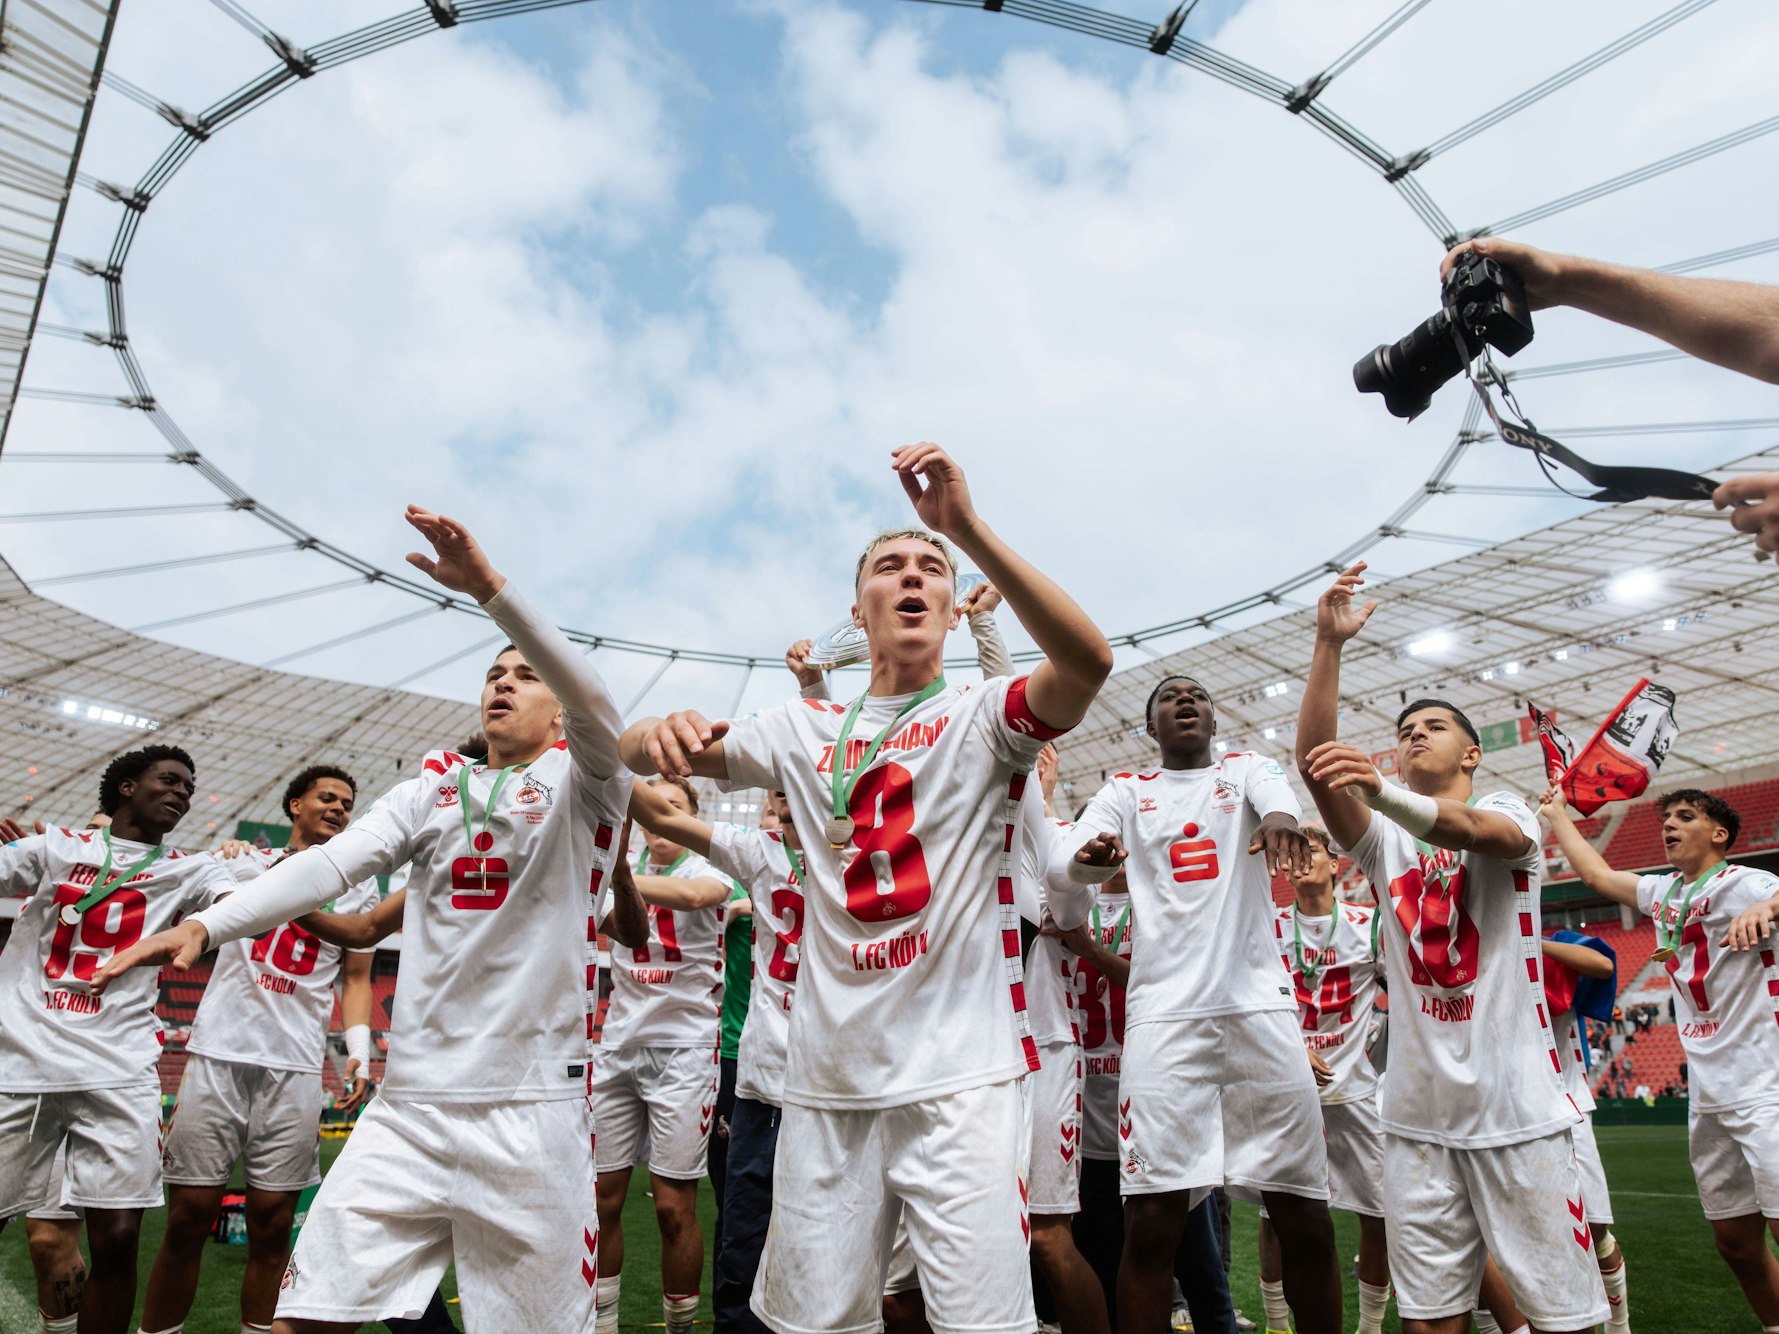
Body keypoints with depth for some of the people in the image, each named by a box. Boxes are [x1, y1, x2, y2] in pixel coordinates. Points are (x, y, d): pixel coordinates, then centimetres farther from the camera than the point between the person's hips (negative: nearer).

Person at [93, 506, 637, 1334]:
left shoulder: (580, 783, 1)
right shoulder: (433, 787, 13)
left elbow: (595, 703, -20)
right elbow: (331, 863, 1)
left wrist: (488, 587, -30)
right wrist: (206, 924, -15)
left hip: (531, 1109, -3)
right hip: (409, 1102, 4)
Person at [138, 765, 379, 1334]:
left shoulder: (358, 887, 14)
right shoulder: (245, 861, 11)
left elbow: (355, 977, 14)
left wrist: (359, 1051, 0)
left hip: (295, 1067, 1)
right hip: (219, 1053, 0)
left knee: (272, 1221, 3)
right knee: (189, 1214, 1)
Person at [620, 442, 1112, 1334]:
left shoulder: (980, 715, -1)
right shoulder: (806, 731, 9)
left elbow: (1089, 661, -22)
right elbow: (630, 751, 5)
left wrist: (968, 527, -29)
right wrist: (665, 731, -21)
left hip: (960, 1078, -3)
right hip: (827, 1083, 4)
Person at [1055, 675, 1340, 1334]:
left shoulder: (1245, 769, 14)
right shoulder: (1127, 790, 14)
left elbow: (1277, 791, -10)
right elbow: (1060, 859, -1)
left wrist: (1281, 817, -36)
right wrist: (1086, 854, -27)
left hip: (1260, 1003, 1)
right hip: (1164, 1012, 0)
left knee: (1305, 1217, 4)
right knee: (1151, 1222, -7)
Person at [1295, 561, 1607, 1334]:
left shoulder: (1509, 812, 3)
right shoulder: (1386, 842, 11)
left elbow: (1469, 830, -23)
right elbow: (1313, 763, -5)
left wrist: (1376, 787, -43)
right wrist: (1329, 645, -13)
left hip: (1518, 1107, -3)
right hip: (1417, 1114, 3)